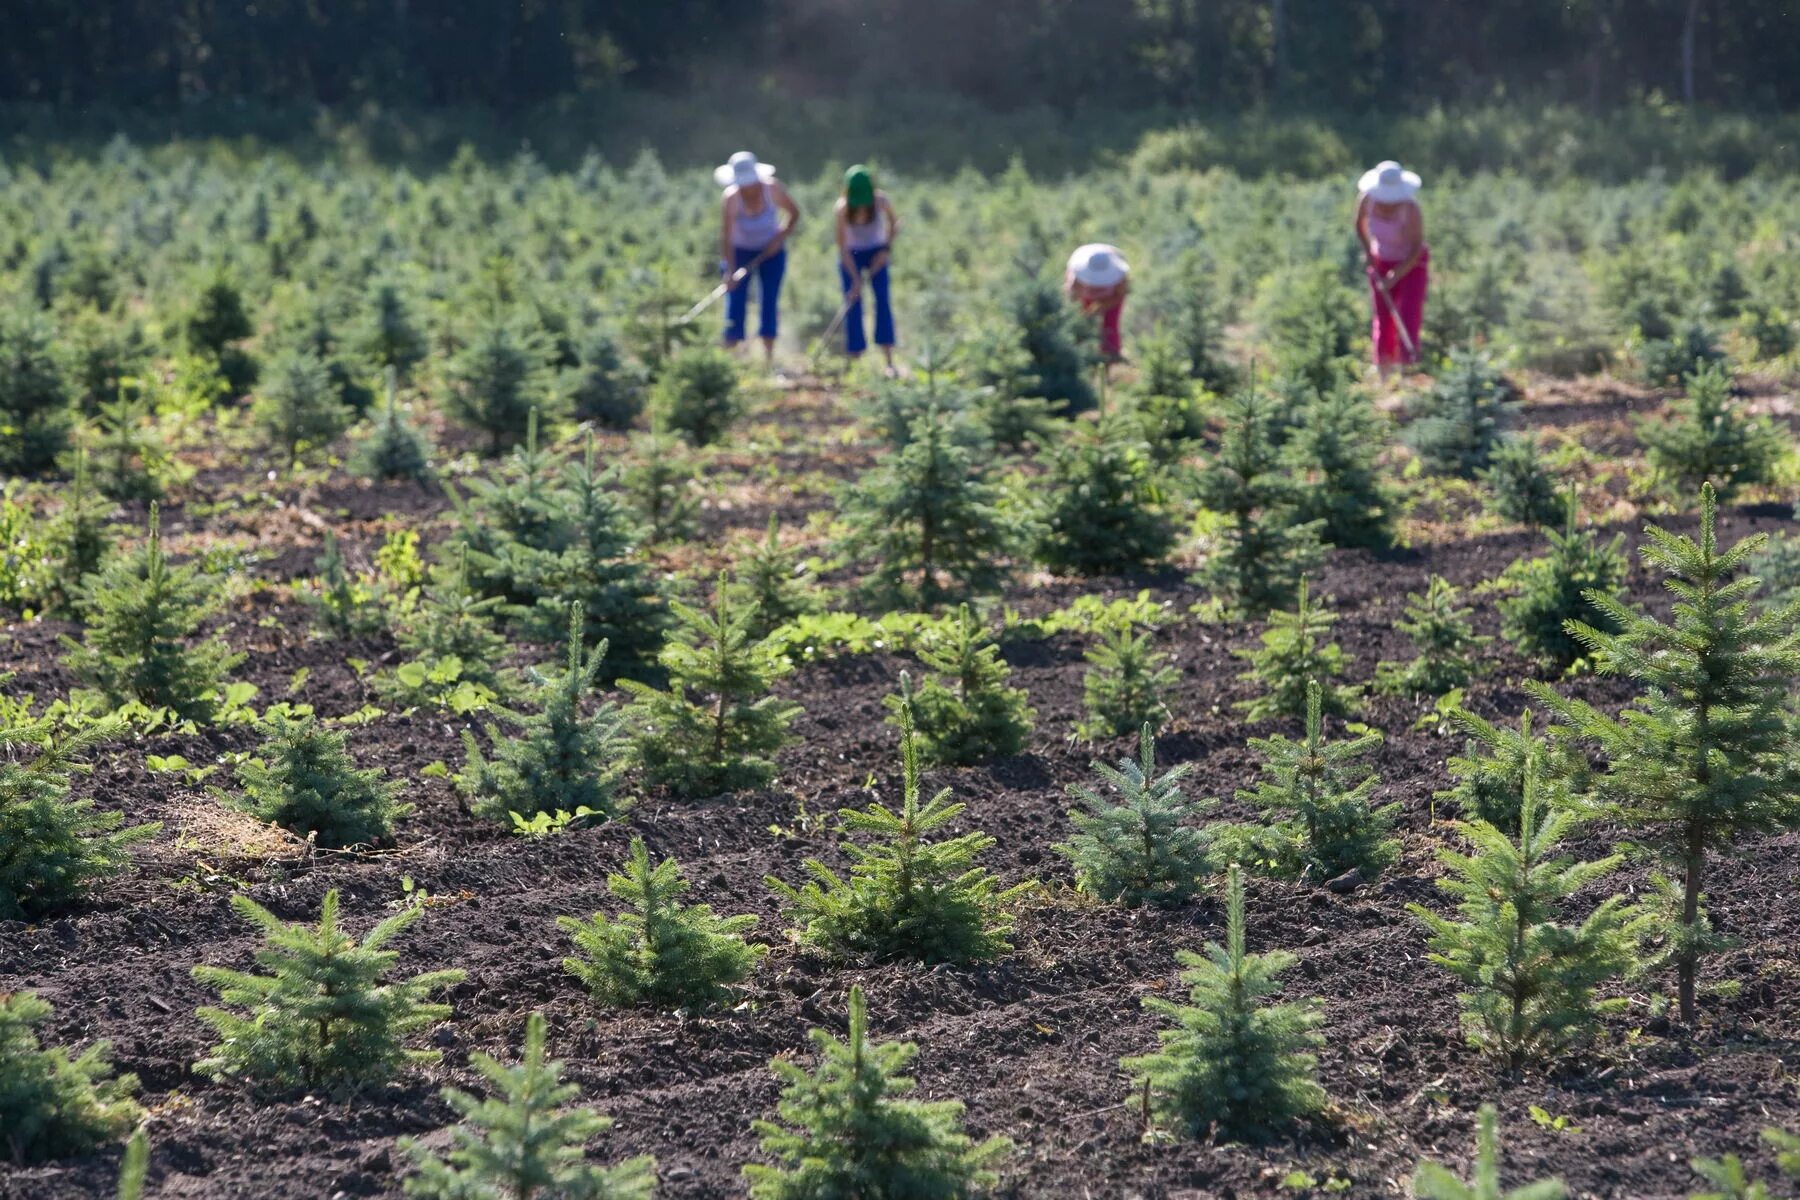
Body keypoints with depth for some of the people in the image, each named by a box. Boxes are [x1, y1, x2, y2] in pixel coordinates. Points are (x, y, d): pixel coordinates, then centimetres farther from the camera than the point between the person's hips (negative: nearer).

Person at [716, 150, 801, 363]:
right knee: (736, 302, -9)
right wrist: (730, 271, -38)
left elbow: (794, 213, -4)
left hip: (771, 251, 1)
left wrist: (781, 237, -15)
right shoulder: (731, 199, -26)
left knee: (769, 302, -3)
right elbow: (725, 236, -30)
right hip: (740, 251, -1)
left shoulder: (772, 189, -21)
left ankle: (769, 357, 1)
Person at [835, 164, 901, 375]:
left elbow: (893, 223, 1)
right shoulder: (843, 208, -25)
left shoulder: (881, 200, -21)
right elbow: (842, 247, -21)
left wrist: (887, 249, -10)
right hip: (851, 255, -1)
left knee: (882, 300, -12)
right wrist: (855, 280, -22)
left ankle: (889, 362, -15)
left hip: (876, 253, 1)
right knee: (853, 305, -8)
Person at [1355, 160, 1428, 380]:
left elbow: (1417, 249, -23)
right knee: (1383, 320, 4)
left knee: (1408, 321, -14)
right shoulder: (1367, 199, -16)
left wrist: (1395, 276, -26)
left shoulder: (1410, 208, -29)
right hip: (1382, 263, 4)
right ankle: (1385, 376, 15)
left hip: (1411, 265, -4)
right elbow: (1360, 224, 7)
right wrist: (1368, 251, -4)